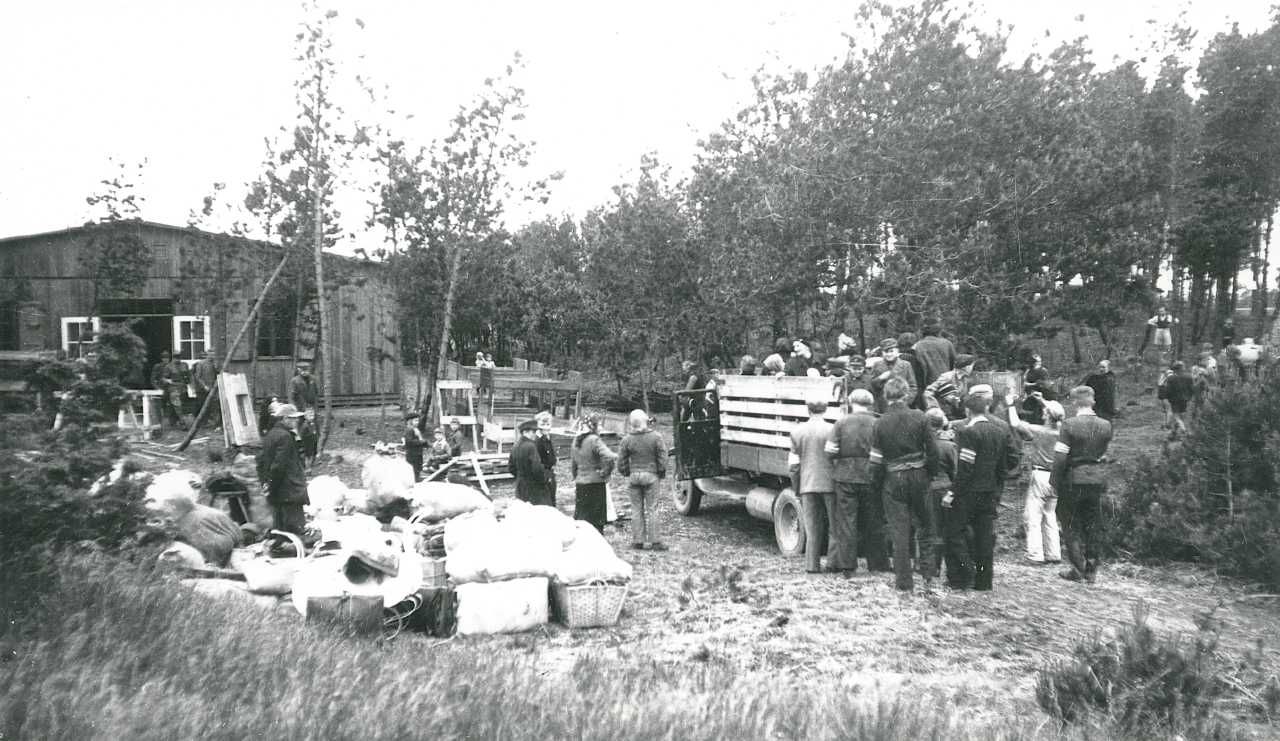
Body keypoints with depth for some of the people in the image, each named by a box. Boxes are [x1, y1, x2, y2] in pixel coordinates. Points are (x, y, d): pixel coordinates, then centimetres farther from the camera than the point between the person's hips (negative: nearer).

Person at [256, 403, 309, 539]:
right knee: (296, 528, -9)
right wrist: (272, 486, -14)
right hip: (290, 493, -10)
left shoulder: (269, 435, 14)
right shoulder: (285, 436, -15)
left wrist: (264, 481, 16)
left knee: (279, 529, 15)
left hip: (276, 494, 10)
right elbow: (279, 464, -21)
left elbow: (261, 460, 18)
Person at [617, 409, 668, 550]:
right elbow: (662, 459, -3)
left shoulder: (627, 440, -4)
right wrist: (661, 475, 8)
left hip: (634, 476, 1)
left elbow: (621, 462, 0)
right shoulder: (655, 437, -6)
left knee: (636, 510, 9)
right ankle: (654, 541, 7)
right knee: (652, 509, 5)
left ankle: (637, 541, 13)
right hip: (651, 475, -1)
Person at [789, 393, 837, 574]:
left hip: (807, 484, 3)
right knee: (836, 526, 9)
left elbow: (793, 464, 3)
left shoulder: (797, 431, 1)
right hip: (830, 483, -3)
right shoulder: (831, 430, -9)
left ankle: (812, 564, 9)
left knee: (812, 527, 10)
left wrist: (795, 488, 12)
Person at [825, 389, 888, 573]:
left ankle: (847, 564, 6)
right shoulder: (877, 424, -3)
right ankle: (878, 564, 17)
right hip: (870, 478, 1)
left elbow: (829, 449, -7)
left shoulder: (842, 422, -3)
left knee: (846, 521, 6)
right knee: (873, 523, 11)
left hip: (846, 477, 0)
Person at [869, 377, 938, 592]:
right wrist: (932, 474, 13)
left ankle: (904, 580, 9)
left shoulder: (881, 423, -7)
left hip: (893, 480, -1)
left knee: (899, 530, 5)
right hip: (918, 477, 1)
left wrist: (876, 485, 7)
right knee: (925, 524, 17)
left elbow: (875, 461, -5)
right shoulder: (919, 417, -5)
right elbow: (932, 451, -2)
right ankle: (928, 572, 14)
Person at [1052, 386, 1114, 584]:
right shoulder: (1106, 426, 1)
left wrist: (1055, 482, -6)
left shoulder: (1069, 425, -14)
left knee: (1071, 525, 6)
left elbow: (1060, 457, -13)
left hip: (1074, 479, -4)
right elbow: (1105, 453, 9)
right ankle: (1091, 570, 18)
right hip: (1098, 479, 5)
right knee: (1093, 525, 13)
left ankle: (1078, 569, 4)